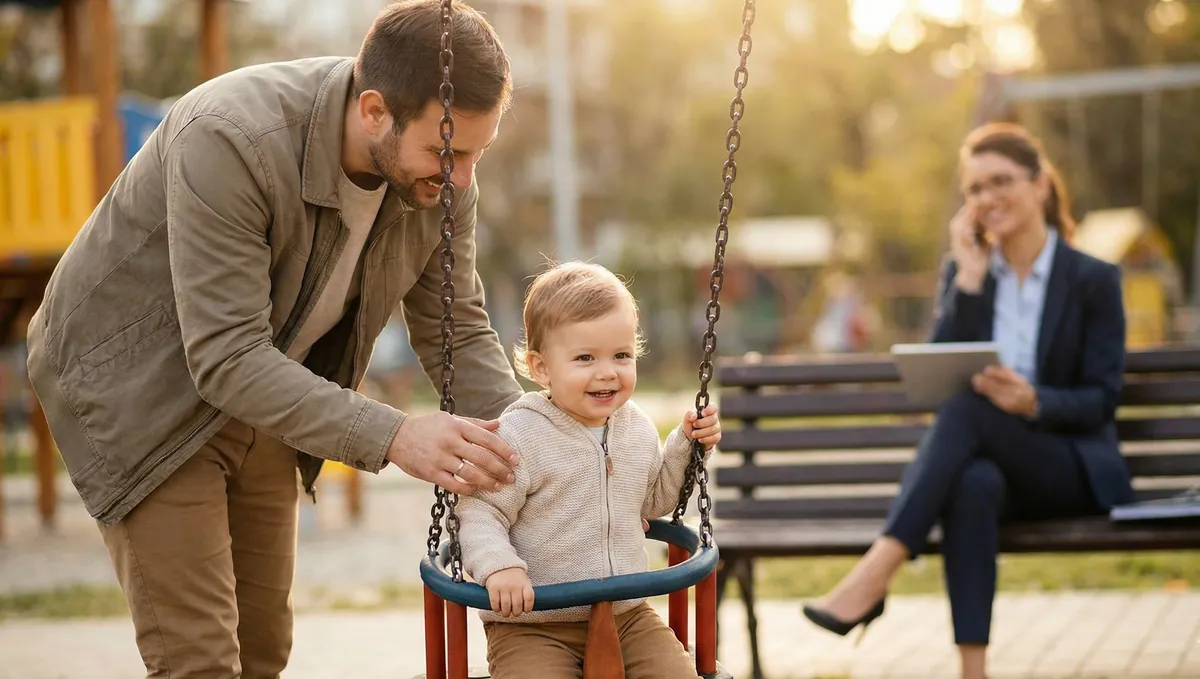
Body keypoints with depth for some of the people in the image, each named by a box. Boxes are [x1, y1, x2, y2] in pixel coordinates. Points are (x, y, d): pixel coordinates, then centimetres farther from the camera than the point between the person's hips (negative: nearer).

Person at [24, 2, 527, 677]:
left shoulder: (440, 176, -15)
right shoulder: (230, 140, -34)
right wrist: (392, 437, -44)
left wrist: (525, 445, -20)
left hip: (260, 400, 7)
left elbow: (458, 332, -3)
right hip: (142, 387, -6)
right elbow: (226, 359, -36)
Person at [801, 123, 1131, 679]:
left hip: (1073, 471, -2)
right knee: (974, 483, -38)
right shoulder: (963, 270, 11)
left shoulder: (1093, 279, 1)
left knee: (965, 406, -33)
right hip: (986, 457, 2)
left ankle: (873, 576, -41)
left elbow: (1101, 399, -5)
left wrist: (1034, 402, -25)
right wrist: (970, 277, -9)